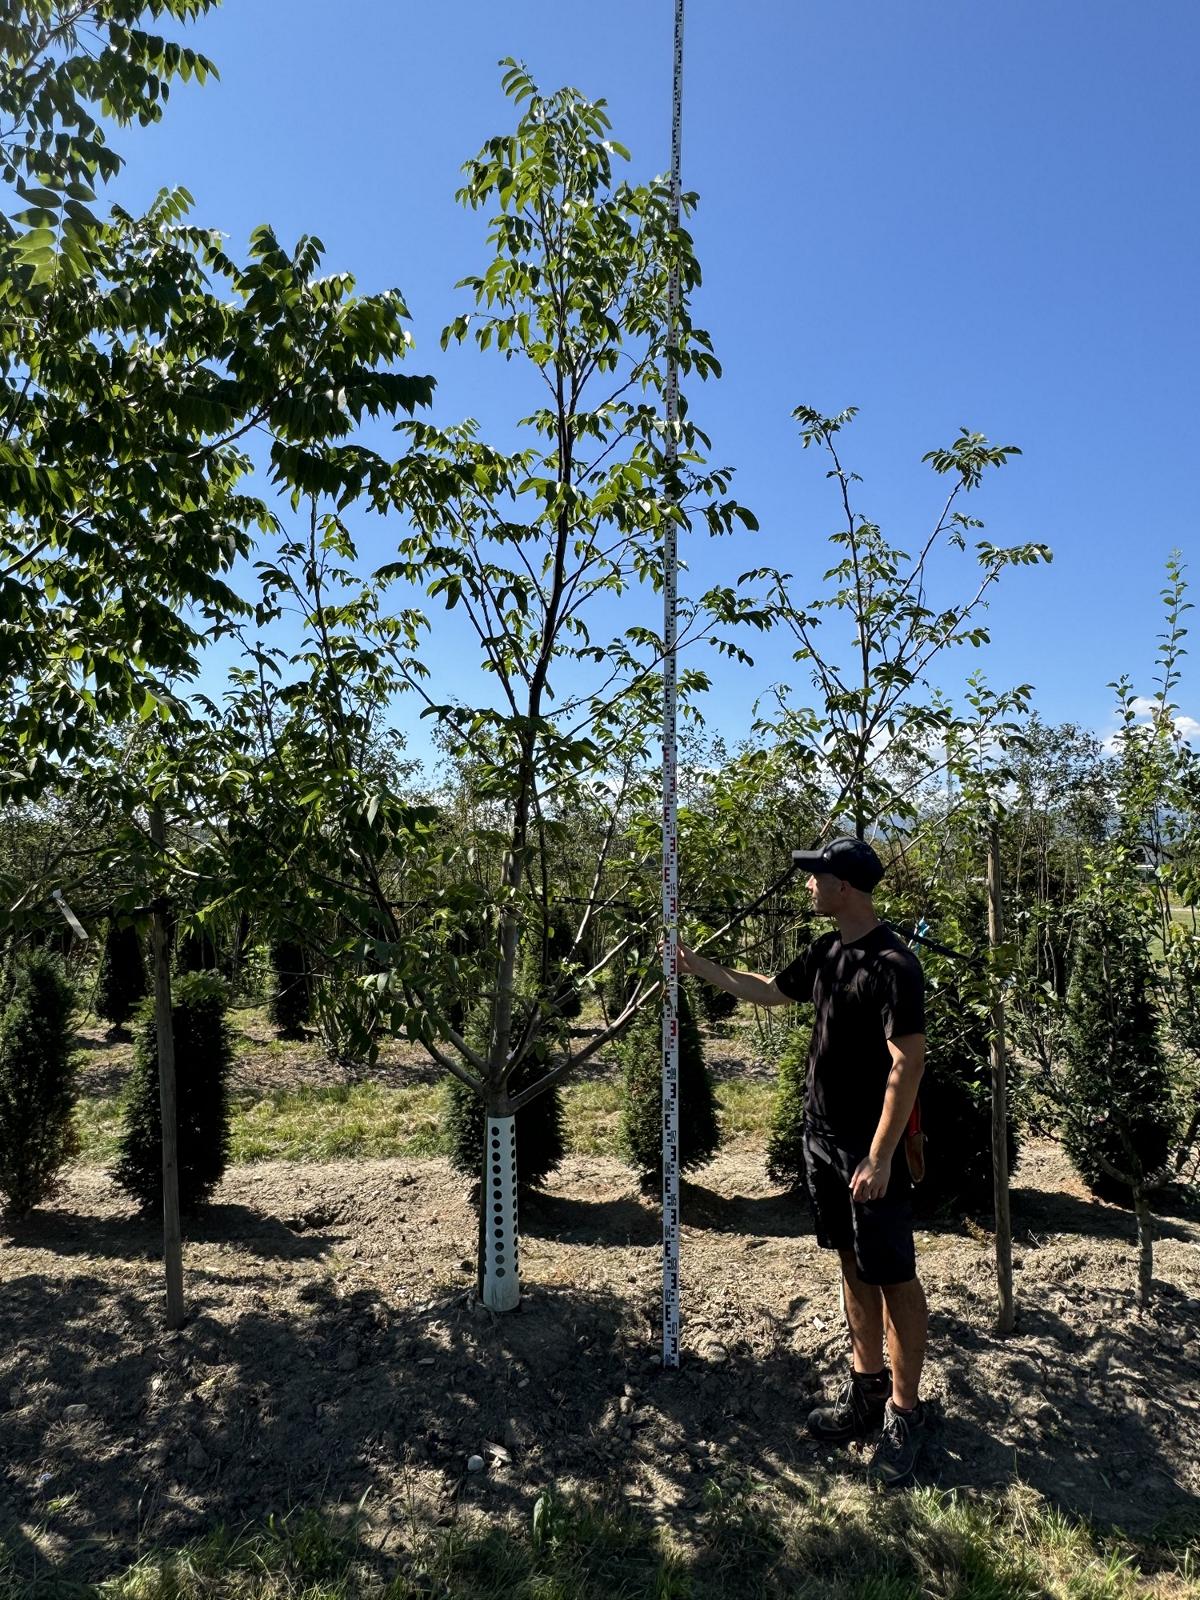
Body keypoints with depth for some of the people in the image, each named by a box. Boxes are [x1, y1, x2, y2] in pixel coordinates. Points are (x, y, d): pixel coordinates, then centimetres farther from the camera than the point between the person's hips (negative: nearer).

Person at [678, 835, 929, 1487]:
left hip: (869, 1149, -8)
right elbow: (770, 991, 22)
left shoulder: (892, 965, -20)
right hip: (821, 1135, 8)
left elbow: (906, 1065, -22)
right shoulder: (827, 953, 5)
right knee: (853, 1265, 17)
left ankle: (904, 1412, 18)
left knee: (893, 1276, 4)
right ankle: (866, 1389, 31)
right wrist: (702, 967, 21)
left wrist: (880, 1158, -24)